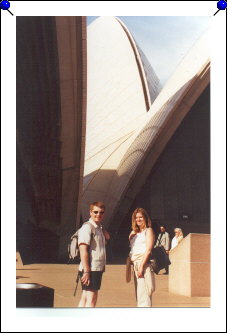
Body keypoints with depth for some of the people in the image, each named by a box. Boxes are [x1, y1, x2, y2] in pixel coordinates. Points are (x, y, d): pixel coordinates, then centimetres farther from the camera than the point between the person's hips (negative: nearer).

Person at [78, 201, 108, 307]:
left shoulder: (98, 228, 16)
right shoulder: (87, 227, -12)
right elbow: (83, 250, -18)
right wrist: (86, 271, -23)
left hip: (97, 269, 9)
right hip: (90, 269, -9)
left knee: (85, 298, 12)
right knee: (91, 300, -9)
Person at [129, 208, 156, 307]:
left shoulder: (148, 230, 0)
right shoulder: (134, 232, 21)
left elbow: (148, 250, -9)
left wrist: (141, 266, -16)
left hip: (144, 263, -7)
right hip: (135, 264, 7)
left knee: (143, 292, -13)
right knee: (138, 292, 8)